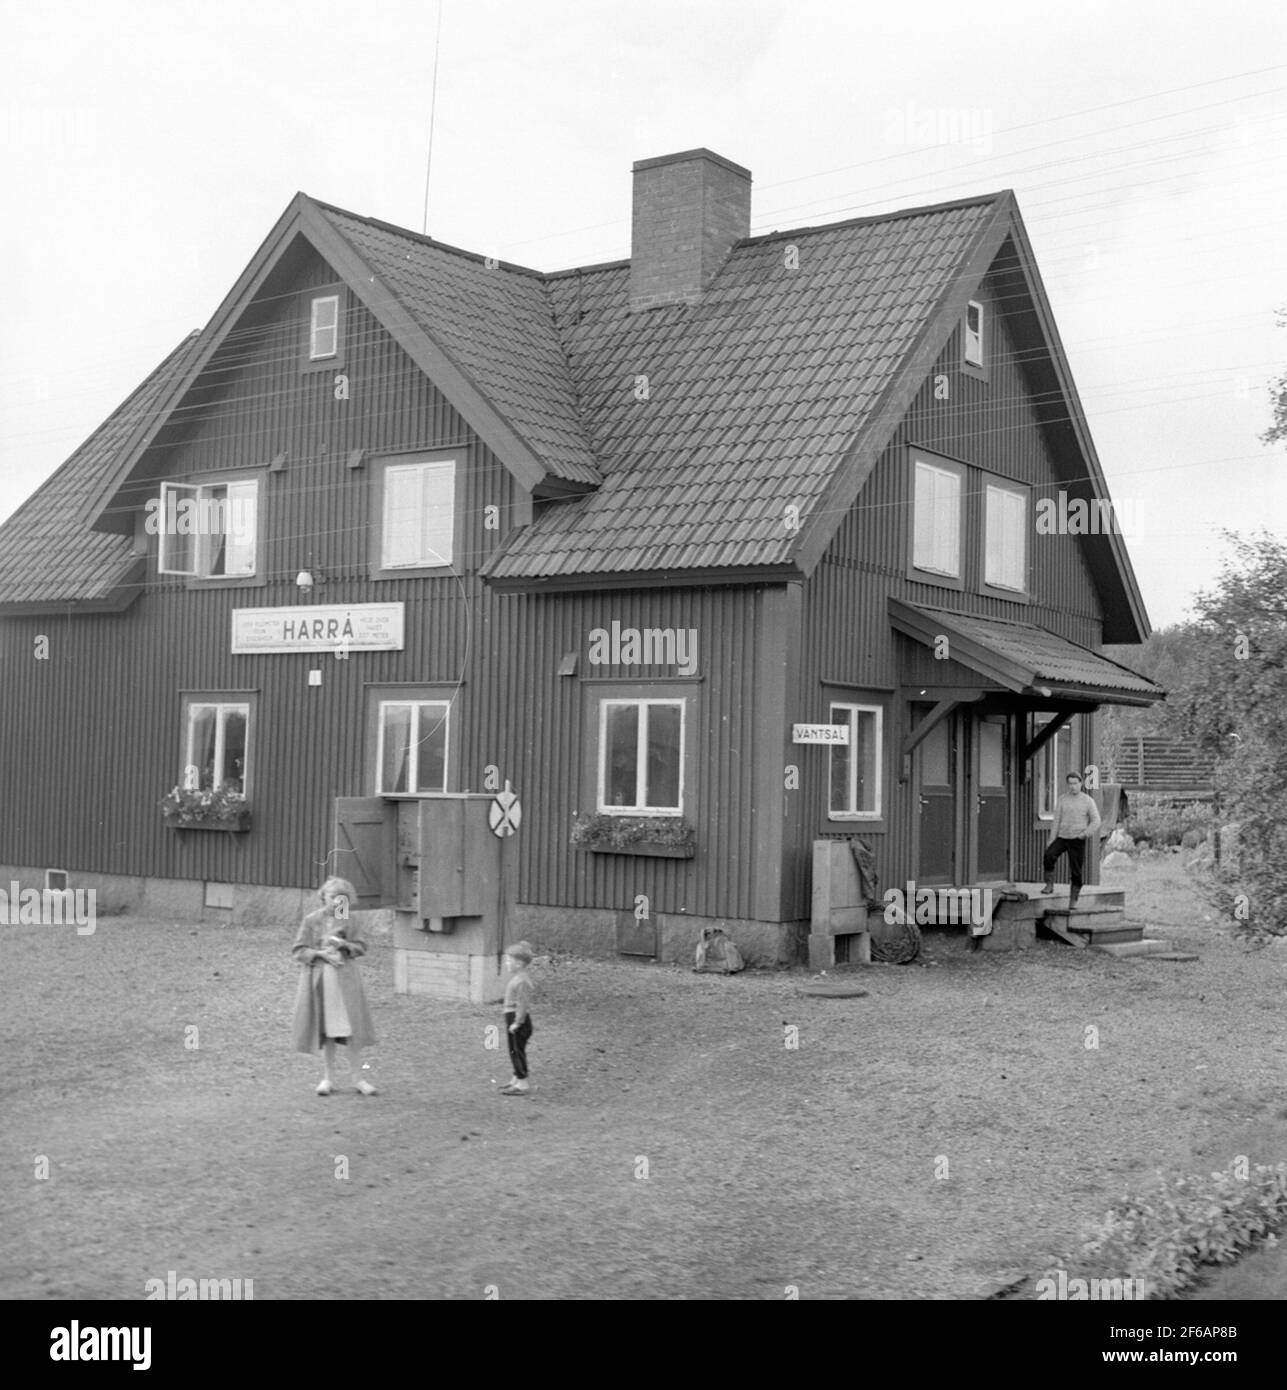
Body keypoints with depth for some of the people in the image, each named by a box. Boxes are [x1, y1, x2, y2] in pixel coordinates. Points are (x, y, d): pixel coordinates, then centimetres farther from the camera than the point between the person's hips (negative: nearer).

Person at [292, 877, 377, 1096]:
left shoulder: (348, 921, 4)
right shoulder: (311, 920, 0)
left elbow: (361, 947, 6)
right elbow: (298, 950, -1)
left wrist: (344, 944, -13)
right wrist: (322, 954, -14)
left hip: (345, 979, 1)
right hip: (319, 979, -1)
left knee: (351, 1029, -3)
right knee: (326, 1030, 4)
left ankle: (360, 1079, 2)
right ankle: (328, 1078, 16)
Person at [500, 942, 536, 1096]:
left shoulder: (521, 981, -23)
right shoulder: (517, 977, 10)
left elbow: (523, 1004, -25)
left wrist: (517, 1023, -23)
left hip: (516, 1019, -10)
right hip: (512, 1018, 10)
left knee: (517, 1051, -2)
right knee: (516, 1051, 19)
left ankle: (522, 1085, 5)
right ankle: (516, 1080, 31)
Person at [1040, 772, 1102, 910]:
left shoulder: (1088, 801, 0)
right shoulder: (1062, 800, 6)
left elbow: (1096, 822, -2)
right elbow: (1056, 820, 6)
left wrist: (1085, 833, -19)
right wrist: (1051, 840, -1)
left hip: (1077, 840, -1)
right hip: (1062, 837, 1)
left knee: (1076, 872, -2)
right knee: (1048, 856, -27)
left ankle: (1073, 902, 7)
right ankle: (1049, 885, -17)